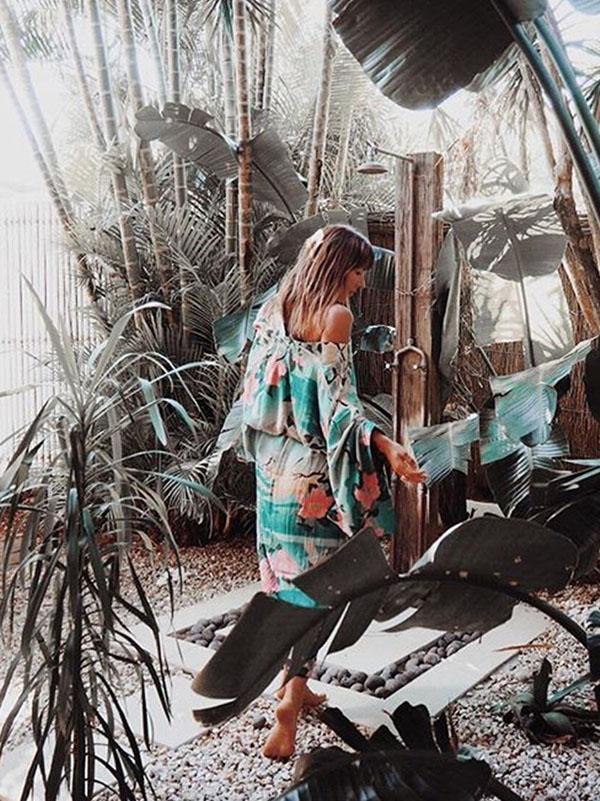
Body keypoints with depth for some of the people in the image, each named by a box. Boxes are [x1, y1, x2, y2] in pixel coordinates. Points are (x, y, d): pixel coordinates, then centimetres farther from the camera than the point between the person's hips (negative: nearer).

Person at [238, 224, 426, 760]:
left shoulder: (274, 309, 9)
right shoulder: (335, 316, -13)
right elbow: (337, 400, -20)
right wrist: (385, 445, -29)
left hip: (275, 465, 8)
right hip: (316, 470, -7)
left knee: (289, 573, 17)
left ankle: (292, 683, 30)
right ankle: (290, 705, 0)